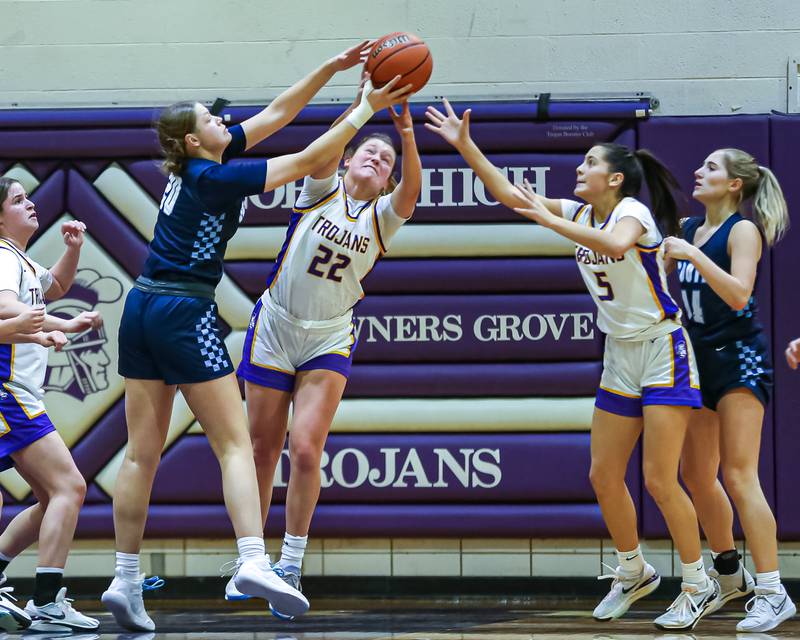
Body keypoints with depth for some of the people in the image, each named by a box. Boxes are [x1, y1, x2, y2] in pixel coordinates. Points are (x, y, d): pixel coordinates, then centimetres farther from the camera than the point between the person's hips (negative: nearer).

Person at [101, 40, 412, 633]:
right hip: (185, 315, -8)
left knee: (143, 453, 6)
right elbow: (308, 161, -11)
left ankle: (126, 580, 5)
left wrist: (330, 69, 13)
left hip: (143, 310, 8)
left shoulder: (196, 166, 11)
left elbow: (276, 115, 15)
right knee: (235, 445, -9)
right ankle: (254, 562, -23)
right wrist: (366, 109, -6)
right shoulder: (216, 178, -11)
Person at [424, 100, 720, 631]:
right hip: (620, 355, 8)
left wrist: (549, 219, -33)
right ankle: (634, 571, 25)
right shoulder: (579, 213, 6)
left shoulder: (633, 211, -16)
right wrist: (466, 145, -1)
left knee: (660, 480, -10)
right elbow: (509, 194, 6)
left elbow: (615, 243, -40)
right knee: (604, 477, 7)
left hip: (663, 352, -8)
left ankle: (699, 586, 2)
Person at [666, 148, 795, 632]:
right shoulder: (688, 228, 10)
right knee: (696, 476, 13)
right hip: (698, 361, 8)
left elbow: (739, 294, -23)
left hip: (739, 361, -8)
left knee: (739, 477, -15)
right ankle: (730, 574, 30)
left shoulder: (743, 230, -10)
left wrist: (693, 255, -27)